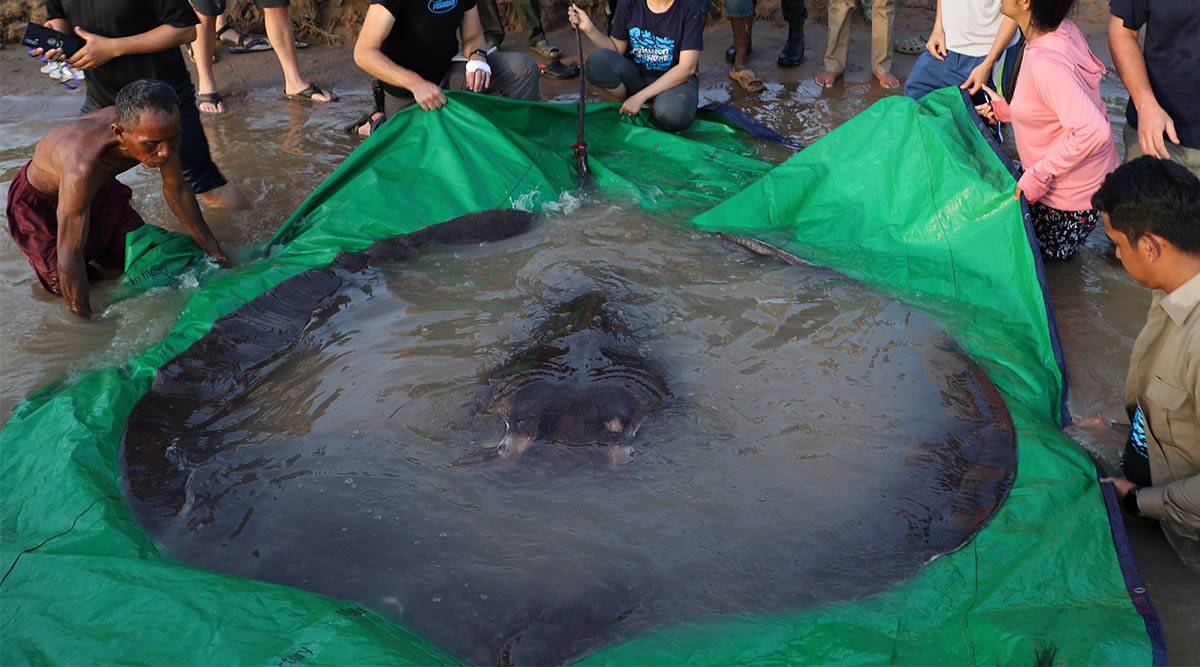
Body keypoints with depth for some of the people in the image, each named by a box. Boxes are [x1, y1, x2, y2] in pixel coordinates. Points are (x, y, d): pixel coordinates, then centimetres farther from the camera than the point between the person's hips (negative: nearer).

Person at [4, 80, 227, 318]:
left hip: (98, 185, 5)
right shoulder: (83, 166, -48)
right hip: (38, 201, -5)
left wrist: (212, 249, -3)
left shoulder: (155, 130, -29)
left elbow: (177, 190, -10)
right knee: (66, 286, -6)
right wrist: (84, 317, -33)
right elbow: (69, 254, -39)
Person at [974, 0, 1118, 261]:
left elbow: (1093, 131, -39)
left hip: (1069, 200, -8)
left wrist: (1038, 176, -31)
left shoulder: (1046, 64, -34)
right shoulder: (1062, 29, -6)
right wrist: (1008, 110, 10)